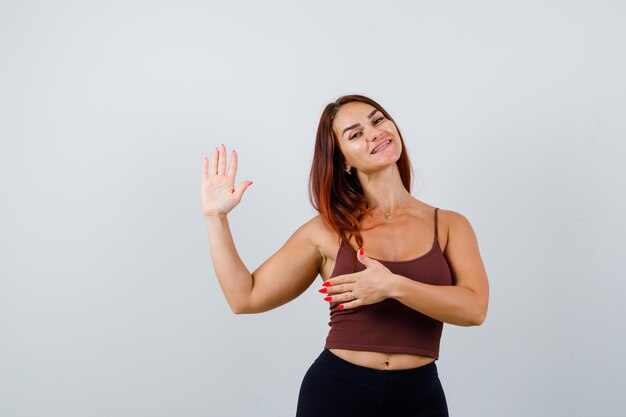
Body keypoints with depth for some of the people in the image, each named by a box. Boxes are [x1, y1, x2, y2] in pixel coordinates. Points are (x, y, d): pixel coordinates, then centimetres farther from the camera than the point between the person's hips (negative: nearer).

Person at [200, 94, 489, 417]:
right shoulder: (328, 231, -1)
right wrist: (216, 217, -7)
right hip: (335, 390, 0)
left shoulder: (449, 225, 0)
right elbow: (246, 297, -2)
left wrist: (394, 286, -25)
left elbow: (474, 308, -13)